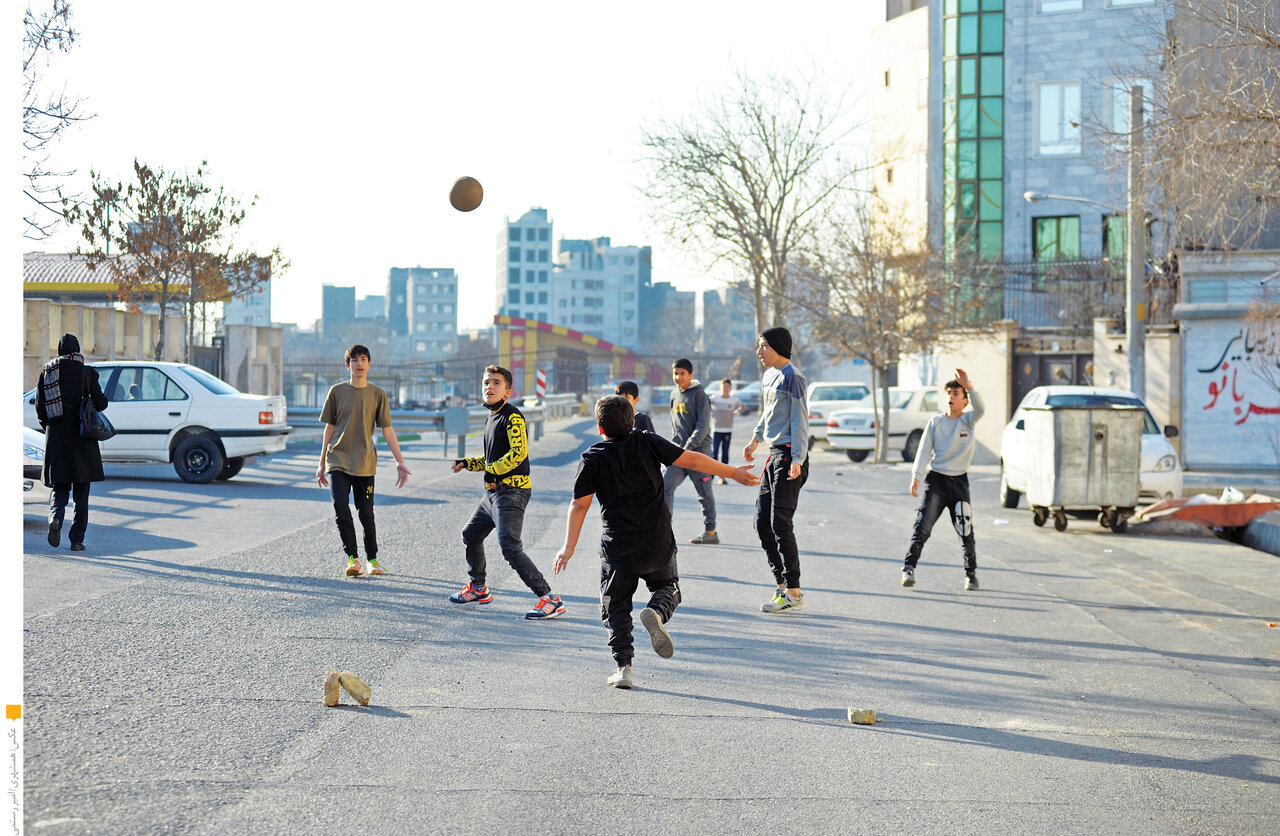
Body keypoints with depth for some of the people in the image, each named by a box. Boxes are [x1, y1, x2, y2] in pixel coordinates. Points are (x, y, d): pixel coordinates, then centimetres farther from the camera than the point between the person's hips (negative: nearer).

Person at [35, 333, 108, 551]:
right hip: (81, 439, -2)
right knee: (81, 493, 7)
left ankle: (55, 519, -22)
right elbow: (100, 404, -7)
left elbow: (40, 408, 3)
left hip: (56, 436, 2)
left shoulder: (46, 372, 2)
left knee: (59, 488, 8)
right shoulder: (87, 372, -4)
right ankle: (77, 539, 7)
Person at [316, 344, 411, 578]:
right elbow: (329, 428, 10)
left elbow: (387, 430, 4)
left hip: (364, 463, 0)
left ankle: (373, 560, 19)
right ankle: (352, 558, -10)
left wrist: (400, 462, -3)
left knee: (366, 514, 3)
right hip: (337, 460, 0)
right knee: (341, 509, -15)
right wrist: (321, 464, 10)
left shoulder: (378, 394, 4)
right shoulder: (337, 391, 5)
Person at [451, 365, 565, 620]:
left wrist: (492, 471, -17)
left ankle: (550, 600, -21)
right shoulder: (491, 419, 18)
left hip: (511, 491, -10)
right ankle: (478, 589, 41)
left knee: (509, 546, -20)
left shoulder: (513, 417, -12)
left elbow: (519, 452, -23)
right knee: (471, 535, 21)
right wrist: (468, 463, 18)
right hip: (493, 492, 10)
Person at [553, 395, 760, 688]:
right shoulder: (647, 442, 1)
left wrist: (569, 548, -3)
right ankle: (656, 611, -12)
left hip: (618, 547, -1)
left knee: (615, 607, 13)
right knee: (667, 586, 23)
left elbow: (579, 504, -5)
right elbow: (691, 460, -1)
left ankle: (623, 666, -1)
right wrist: (733, 473, 7)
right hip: (659, 543, 1)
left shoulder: (592, 458, -1)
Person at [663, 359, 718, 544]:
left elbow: (702, 427, -13)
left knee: (704, 493, 2)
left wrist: (688, 447, -20)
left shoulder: (699, 395, -7)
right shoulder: (674, 395, 13)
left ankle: (710, 532, 11)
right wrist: (675, 446, 15)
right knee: (665, 485, -9)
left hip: (699, 451, -6)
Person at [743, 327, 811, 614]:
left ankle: (793, 593, -8)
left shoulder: (792, 378, -12)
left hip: (789, 456, -9)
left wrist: (797, 459, -24)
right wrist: (756, 439, 38)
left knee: (780, 524, -11)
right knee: (763, 522, 8)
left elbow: (799, 420, -17)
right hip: (773, 455, 9)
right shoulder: (768, 376, 15)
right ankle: (782, 585, 14)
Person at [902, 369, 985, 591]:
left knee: (966, 532, 3)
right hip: (935, 480, 0)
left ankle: (971, 573, 18)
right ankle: (909, 568, -10)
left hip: (959, 481, 0)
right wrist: (916, 476, -7)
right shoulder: (935, 422, 6)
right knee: (922, 528, -10)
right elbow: (924, 450, 4)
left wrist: (969, 387, -35)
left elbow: (980, 409, -19)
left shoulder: (968, 421, 3)